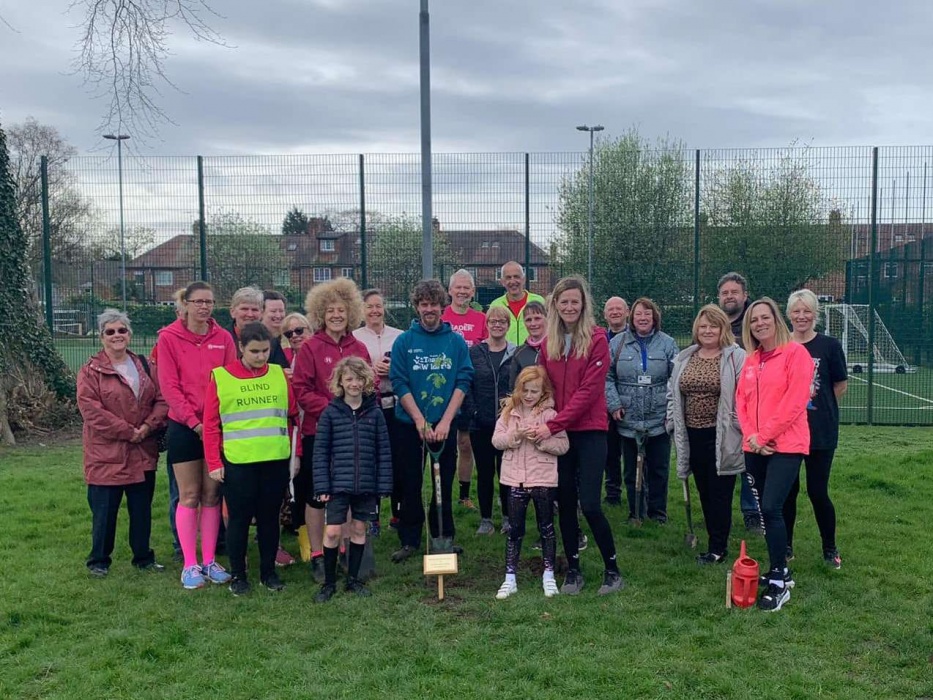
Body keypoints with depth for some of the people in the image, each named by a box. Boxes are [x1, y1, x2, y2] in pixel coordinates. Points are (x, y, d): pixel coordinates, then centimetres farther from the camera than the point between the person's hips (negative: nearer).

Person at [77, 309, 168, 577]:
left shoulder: (143, 366, 10)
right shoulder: (91, 371, -6)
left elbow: (160, 399, 5)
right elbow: (91, 410, -15)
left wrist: (149, 426, -12)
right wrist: (128, 431, -16)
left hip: (143, 453, 4)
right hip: (106, 455, -4)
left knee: (142, 509, 12)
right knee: (104, 511, 4)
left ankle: (143, 557, 25)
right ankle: (98, 560, 21)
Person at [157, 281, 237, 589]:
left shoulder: (223, 338, 4)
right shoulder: (169, 337, -3)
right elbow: (169, 386, -7)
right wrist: (194, 422, -13)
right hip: (184, 428, -3)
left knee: (211, 494, 8)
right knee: (189, 496, 3)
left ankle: (210, 561, 16)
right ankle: (190, 564, 11)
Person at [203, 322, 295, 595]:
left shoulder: (279, 375, 7)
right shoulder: (220, 377, -1)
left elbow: (293, 415, 10)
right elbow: (210, 424, -1)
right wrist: (214, 463, -5)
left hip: (276, 460, 2)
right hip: (237, 462, -2)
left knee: (270, 517, 11)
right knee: (239, 518, 6)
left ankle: (269, 571, 25)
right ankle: (238, 575, 21)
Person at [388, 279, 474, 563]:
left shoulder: (456, 341, 1)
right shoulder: (404, 342, -2)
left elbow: (463, 382, -3)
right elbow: (399, 383, -6)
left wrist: (445, 421, -12)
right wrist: (420, 421, -13)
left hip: (445, 425, 1)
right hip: (410, 425, -1)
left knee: (444, 484, 10)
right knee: (410, 485, 6)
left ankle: (444, 538, 23)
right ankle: (409, 541, 18)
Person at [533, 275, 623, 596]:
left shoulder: (597, 340, -8)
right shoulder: (549, 342, 7)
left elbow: (588, 391, -14)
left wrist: (553, 425, -18)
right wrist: (544, 424, -3)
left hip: (589, 431, -4)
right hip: (556, 432, 5)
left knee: (590, 505, -7)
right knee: (565, 504, 9)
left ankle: (612, 570, 12)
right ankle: (573, 569, 23)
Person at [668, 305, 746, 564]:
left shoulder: (736, 358, -8)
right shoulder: (684, 359, 11)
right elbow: (673, 394, 18)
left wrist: (740, 425, -12)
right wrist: (673, 422, 12)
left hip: (722, 437, -6)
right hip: (693, 436, 6)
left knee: (720, 494, 1)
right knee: (705, 493, 13)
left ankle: (717, 548, 10)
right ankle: (716, 543, 25)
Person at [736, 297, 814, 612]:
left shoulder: (796, 352, -7)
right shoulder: (750, 359, 13)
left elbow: (795, 400, -14)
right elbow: (741, 400, 11)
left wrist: (765, 435, -14)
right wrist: (750, 435, -5)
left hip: (785, 445, -6)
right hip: (754, 448, 7)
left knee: (771, 508, -13)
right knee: (765, 510, 11)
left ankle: (779, 581, -1)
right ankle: (780, 570, 26)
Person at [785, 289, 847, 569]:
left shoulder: (829, 346, -4)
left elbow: (841, 386, 4)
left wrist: (818, 406, 7)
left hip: (820, 432, -2)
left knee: (818, 492, 2)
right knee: (788, 490, 10)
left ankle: (830, 548, 21)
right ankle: (786, 545, 25)